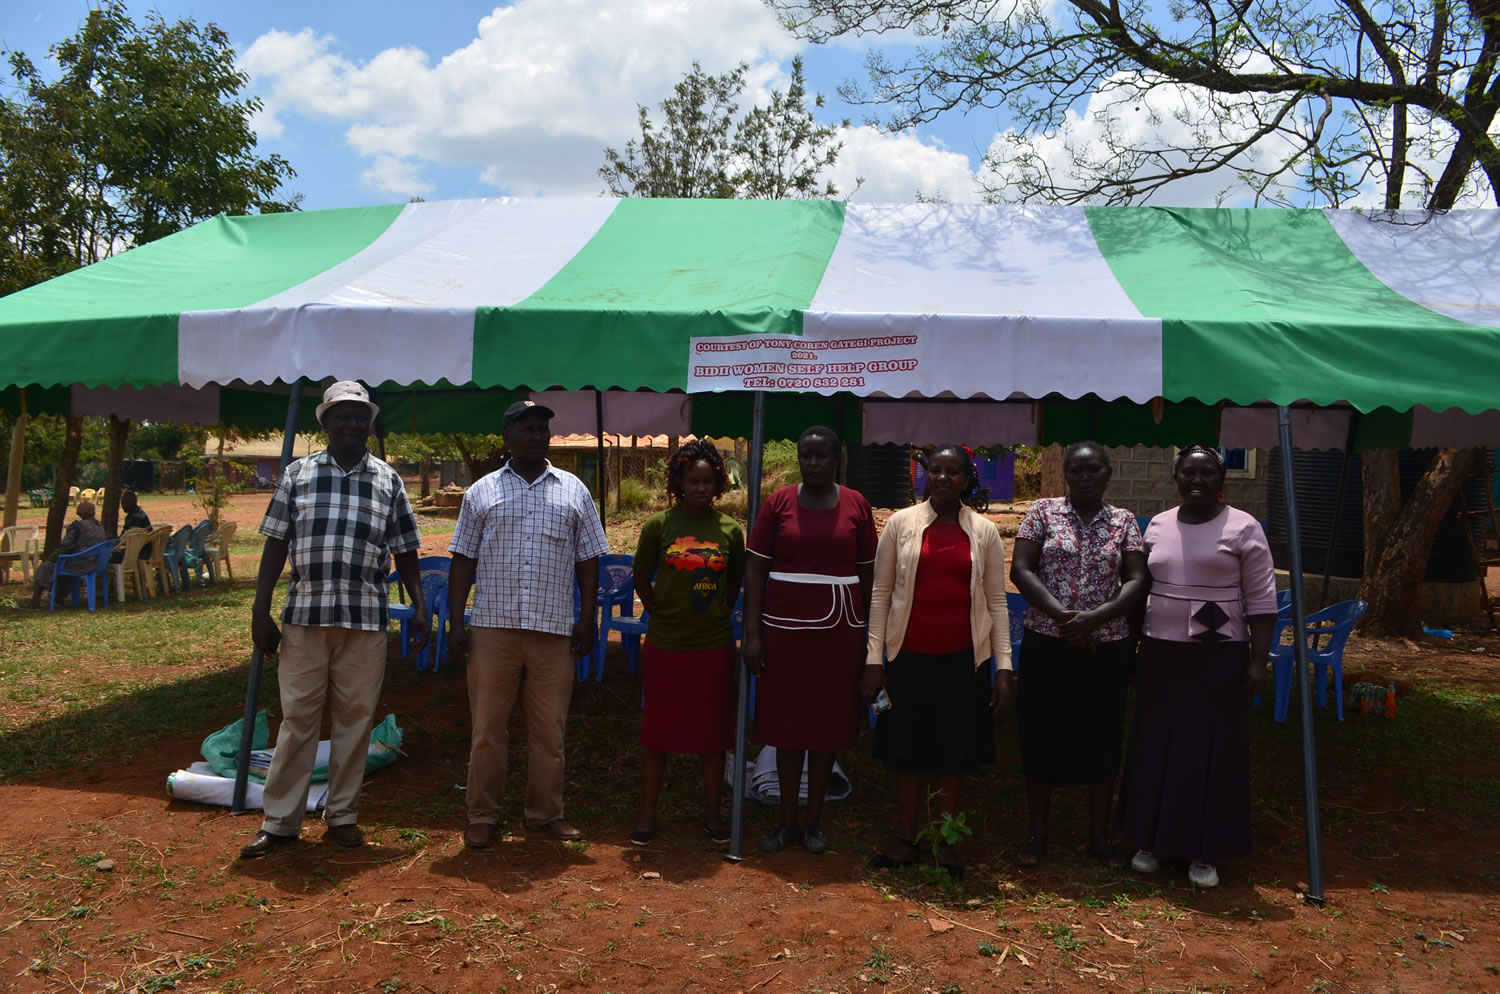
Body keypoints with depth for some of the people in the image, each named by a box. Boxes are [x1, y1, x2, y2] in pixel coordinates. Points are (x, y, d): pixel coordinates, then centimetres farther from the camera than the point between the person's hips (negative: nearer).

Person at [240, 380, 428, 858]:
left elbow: (404, 551, 10)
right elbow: (275, 545, 6)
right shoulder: (298, 474, 7)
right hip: (304, 615, 0)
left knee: (355, 717, 6)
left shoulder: (388, 481, 9)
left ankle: (342, 815, 19)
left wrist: (420, 606, 2)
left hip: (366, 618, 1)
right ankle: (279, 821, 13)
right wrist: (260, 611, 1)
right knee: (297, 717, 3)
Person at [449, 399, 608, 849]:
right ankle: (482, 816, 14)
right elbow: (463, 561, 7)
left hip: (554, 628, 1)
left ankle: (546, 813, 19)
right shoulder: (482, 492, 8)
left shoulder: (573, 491, 10)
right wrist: (456, 623, 0)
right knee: (488, 726, 4)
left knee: (550, 728, 7)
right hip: (493, 627, 0)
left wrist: (587, 619, 2)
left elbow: (588, 560, 10)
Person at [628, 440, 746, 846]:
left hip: (715, 645, 1)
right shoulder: (658, 525, -5)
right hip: (664, 645, -1)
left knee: (713, 733, 10)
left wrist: (719, 614, 2)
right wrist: (661, 614, 0)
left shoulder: (729, 529, 0)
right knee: (656, 732, 8)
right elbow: (642, 579, 5)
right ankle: (648, 813, 22)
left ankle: (713, 812, 26)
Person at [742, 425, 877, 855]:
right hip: (784, 628, 0)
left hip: (839, 630, 0)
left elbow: (868, 573, 6)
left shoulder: (856, 506, 2)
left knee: (826, 725, 7)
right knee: (786, 725, 6)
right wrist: (752, 632, -6)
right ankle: (787, 822, 18)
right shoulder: (779, 503, 0)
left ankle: (814, 821, 20)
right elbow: (755, 569, 0)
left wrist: (869, 634, 4)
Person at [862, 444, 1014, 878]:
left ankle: (945, 844, 23)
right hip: (909, 656, 0)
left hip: (963, 660, 0)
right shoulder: (900, 524, 0)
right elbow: (881, 594, 2)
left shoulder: (985, 532, 3)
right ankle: (905, 841, 22)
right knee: (906, 749, 8)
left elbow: (996, 602, 5)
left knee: (954, 753, 8)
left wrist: (1004, 666, 0)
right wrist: (874, 659, -2)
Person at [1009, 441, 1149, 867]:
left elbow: (1137, 580, -2)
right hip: (1047, 645, -1)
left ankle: (1099, 836, 24)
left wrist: (1094, 618, -17)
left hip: (1108, 648, 1)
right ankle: (1036, 835, 20)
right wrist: (1061, 615, -16)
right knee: (1042, 737, 5)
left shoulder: (1124, 521, 5)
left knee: (1103, 740, 9)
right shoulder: (1044, 511, 1)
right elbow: (1021, 569, -6)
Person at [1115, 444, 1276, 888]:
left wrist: (1258, 660, -11)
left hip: (1218, 658, -4)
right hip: (1160, 655, 4)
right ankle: (1153, 840, 24)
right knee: (1156, 747, 10)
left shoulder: (1243, 528, -5)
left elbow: (1261, 600, -6)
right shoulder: (1157, 526, 8)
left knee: (1212, 750, 4)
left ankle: (1205, 852, 17)